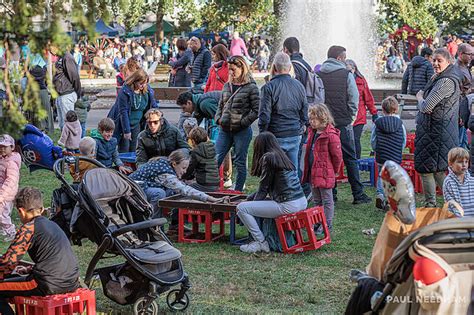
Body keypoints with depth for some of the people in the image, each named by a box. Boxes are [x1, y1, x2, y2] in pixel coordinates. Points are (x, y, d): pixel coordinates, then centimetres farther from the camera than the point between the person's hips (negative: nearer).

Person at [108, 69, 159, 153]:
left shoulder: (148, 90, -3)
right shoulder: (125, 91, -19)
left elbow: (153, 107, 9)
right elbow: (123, 112, -19)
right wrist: (126, 130, -19)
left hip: (137, 124, 5)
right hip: (123, 124, -5)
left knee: (134, 150, 7)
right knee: (124, 149, -5)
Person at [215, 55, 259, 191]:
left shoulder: (251, 87, -7)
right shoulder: (227, 86, 12)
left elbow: (257, 110, -11)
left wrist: (243, 122, -13)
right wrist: (218, 118, 4)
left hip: (242, 131, -6)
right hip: (224, 130, 6)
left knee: (240, 162, 4)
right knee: (215, 160, 2)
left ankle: (238, 191, 13)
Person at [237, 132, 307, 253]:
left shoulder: (267, 158, -8)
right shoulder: (282, 156, 18)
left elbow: (263, 189, -5)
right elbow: (268, 188, 25)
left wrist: (252, 202, 11)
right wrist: (250, 198, 26)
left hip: (288, 206, -9)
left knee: (241, 208, -5)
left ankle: (261, 243, -1)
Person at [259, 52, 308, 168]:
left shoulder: (269, 87, -11)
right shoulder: (299, 86, 6)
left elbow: (264, 116, -11)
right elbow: (305, 112, 12)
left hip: (276, 137, -5)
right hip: (295, 136, 5)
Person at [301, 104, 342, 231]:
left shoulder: (331, 135, -18)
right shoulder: (312, 133, 9)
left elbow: (337, 155, -14)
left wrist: (333, 170, -2)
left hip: (325, 173, -9)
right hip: (313, 173, 9)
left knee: (327, 201, 3)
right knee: (317, 201, 18)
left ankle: (327, 226, 11)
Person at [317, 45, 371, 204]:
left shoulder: (318, 75, 5)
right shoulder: (346, 75, -4)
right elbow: (354, 99, -5)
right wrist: (351, 117, 8)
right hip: (343, 123, -3)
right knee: (350, 159, 4)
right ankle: (358, 194, 4)